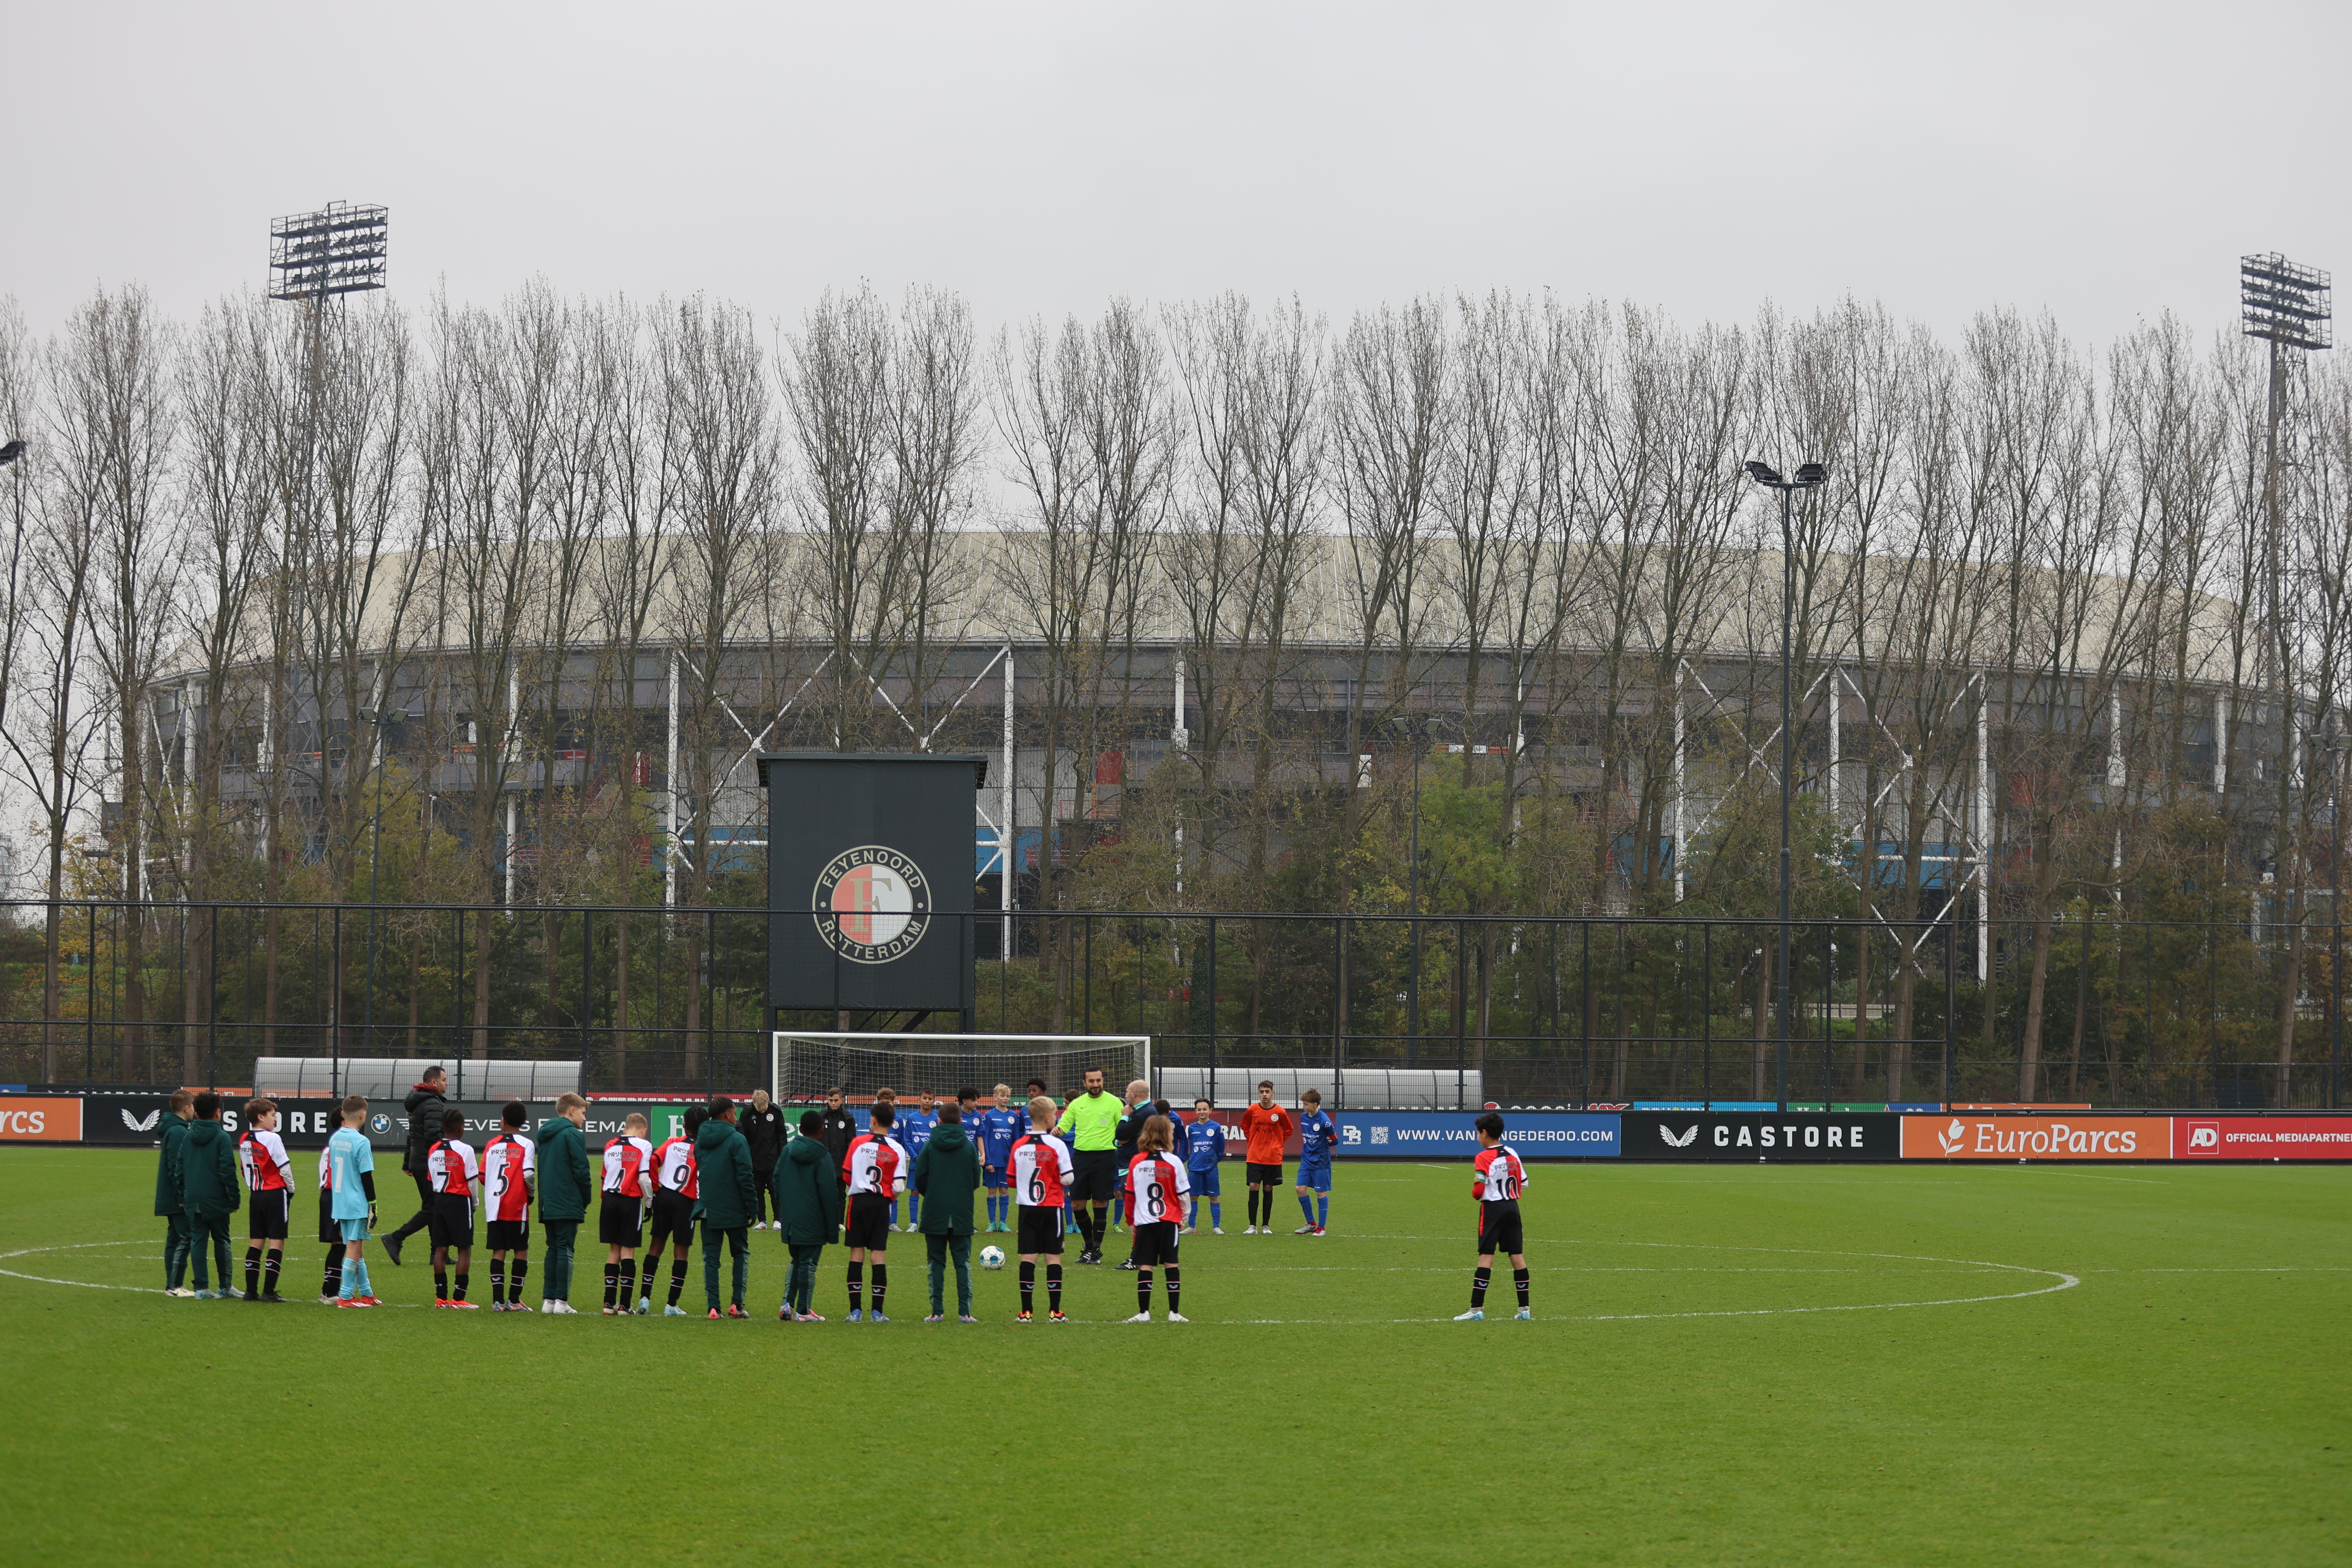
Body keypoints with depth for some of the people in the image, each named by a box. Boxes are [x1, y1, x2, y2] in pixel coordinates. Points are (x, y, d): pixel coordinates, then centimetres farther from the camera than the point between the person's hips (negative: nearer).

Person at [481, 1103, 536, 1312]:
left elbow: (482, 1176, 4)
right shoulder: (526, 1145, -5)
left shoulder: (491, 1145, 6)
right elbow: (529, 1175, -14)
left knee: (498, 1251, 6)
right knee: (521, 1251, 6)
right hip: (517, 1207, -3)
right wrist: (531, 1193, 5)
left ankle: (498, 1300, 0)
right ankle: (514, 1300, 3)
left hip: (494, 1207, 3)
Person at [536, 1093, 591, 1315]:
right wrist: (586, 1200, -1)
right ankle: (562, 1302, -9)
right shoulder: (573, 1135, -10)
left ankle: (548, 1300, 9)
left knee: (553, 1250, 12)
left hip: (548, 1204, 8)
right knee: (565, 1250, -6)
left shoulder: (545, 1135, 16)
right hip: (568, 1204, -8)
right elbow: (581, 1171, -13)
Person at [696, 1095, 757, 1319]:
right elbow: (745, 1176, -14)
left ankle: (713, 1307, 0)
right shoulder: (736, 1140, -12)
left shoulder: (700, 1141, 7)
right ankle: (736, 1304, 2)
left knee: (710, 1257, 7)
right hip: (734, 1209, -4)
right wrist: (753, 1206, -8)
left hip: (708, 1209, 4)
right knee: (741, 1254, 10)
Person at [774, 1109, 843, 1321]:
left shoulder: (788, 1151, 6)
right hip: (812, 1222, -6)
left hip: (790, 1222, 6)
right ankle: (803, 1311, 3)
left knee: (796, 1262, 18)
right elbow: (829, 1194, -12)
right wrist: (833, 1227, -6)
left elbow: (777, 1181, 14)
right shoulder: (823, 1157, -11)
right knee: (808, 1265, 0)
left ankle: (787, 1304, 10)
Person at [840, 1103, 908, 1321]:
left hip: (858, 1201, 0)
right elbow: (899, 1187, -10)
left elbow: (846, 1176, 1)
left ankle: (855, 1310, 1)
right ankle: (877, 1311, 1)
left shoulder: (857, 1142, -4)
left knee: (857, 1252, 4)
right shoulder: (897, 1149, -6)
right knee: (878, 1253, 4)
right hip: (881, 1205, 0)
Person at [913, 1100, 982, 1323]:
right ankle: (965, 1311, -4)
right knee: (963, 1262, 4)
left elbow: (919, 1178, -2)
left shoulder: (930, 1145, -2)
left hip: (934, 1212, 0)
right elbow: (976, 1181, 3)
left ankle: (937, 1311, 2)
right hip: (962, 1213, 0)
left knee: (936, 1262, 6)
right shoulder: (969, 1146, -1)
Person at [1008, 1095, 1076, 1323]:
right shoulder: (1057, 1145, -10)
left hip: (1026, 1208, 3)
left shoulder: (1018, 1146, 0)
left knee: (1028, 1258, 4)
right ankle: (1054, 1311, 2)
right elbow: (1069, 1178, -11)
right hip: (1051, 1208, -3)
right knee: (1053, 1257, 3)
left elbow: (1012, 1181, 6)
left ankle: (1027, 1312, 2)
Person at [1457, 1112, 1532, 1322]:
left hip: (1492, 1209, -6)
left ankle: (1477, 1310, -9)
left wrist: (1475, 1192, 4)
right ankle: (1524, 1308, 9)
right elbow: (1524, 1184, 10)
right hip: (1512, 1207, 6)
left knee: (1486, 1256, -7)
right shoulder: (1512, 1154, 6)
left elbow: (1478, 1191, -17)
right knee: (1517, 1256, 7)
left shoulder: (1483, 1158, -12)